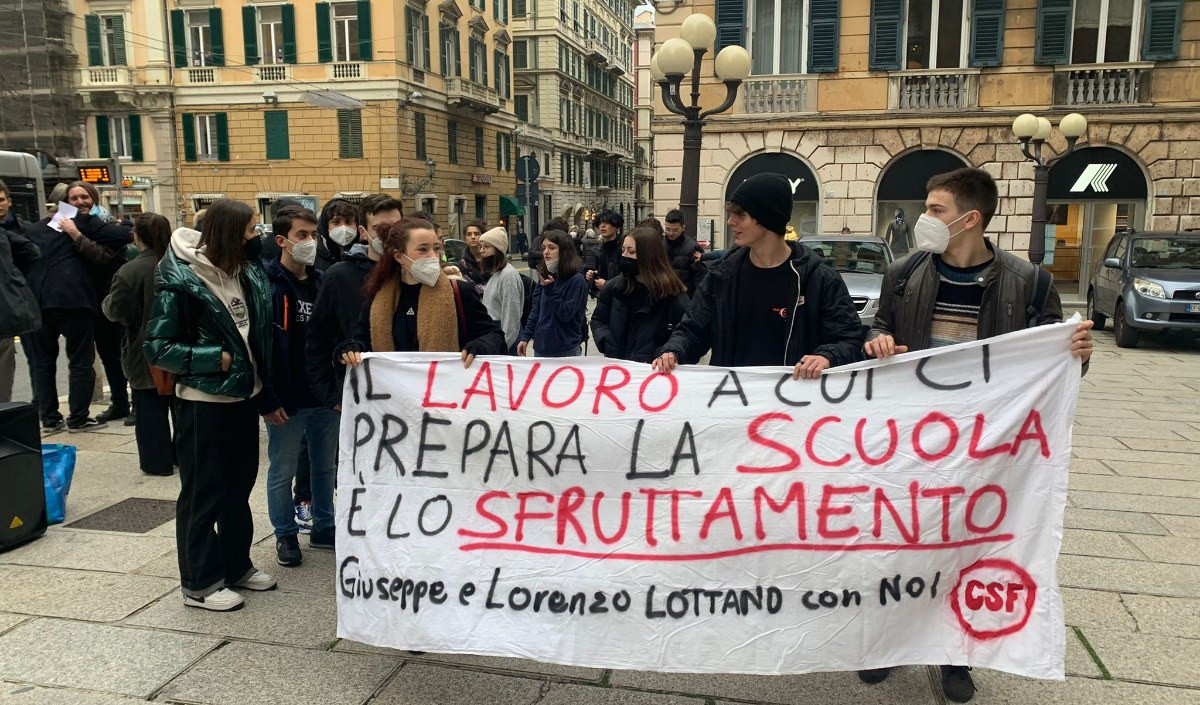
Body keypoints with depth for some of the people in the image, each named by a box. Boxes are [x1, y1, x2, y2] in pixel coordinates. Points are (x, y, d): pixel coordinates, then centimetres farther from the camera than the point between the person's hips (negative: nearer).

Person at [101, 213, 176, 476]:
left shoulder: (130, 271, -17)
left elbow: (116, 312, -14)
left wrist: (107, 301, 7)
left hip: (146, 351, -5)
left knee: (150, 407, 4)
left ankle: (158, 461, 8)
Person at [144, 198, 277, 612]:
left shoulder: (249, 273, 4)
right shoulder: (181, 280, -15)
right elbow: (158, 348, -13)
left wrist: (266, 396, 9)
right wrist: (216, 358, -17)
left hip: (244, 396, 7)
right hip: (204, 403, -7)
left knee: (239, 485, 16)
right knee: (203, 492, 5)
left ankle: (236, 565, 32)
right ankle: (198, 583, 19)